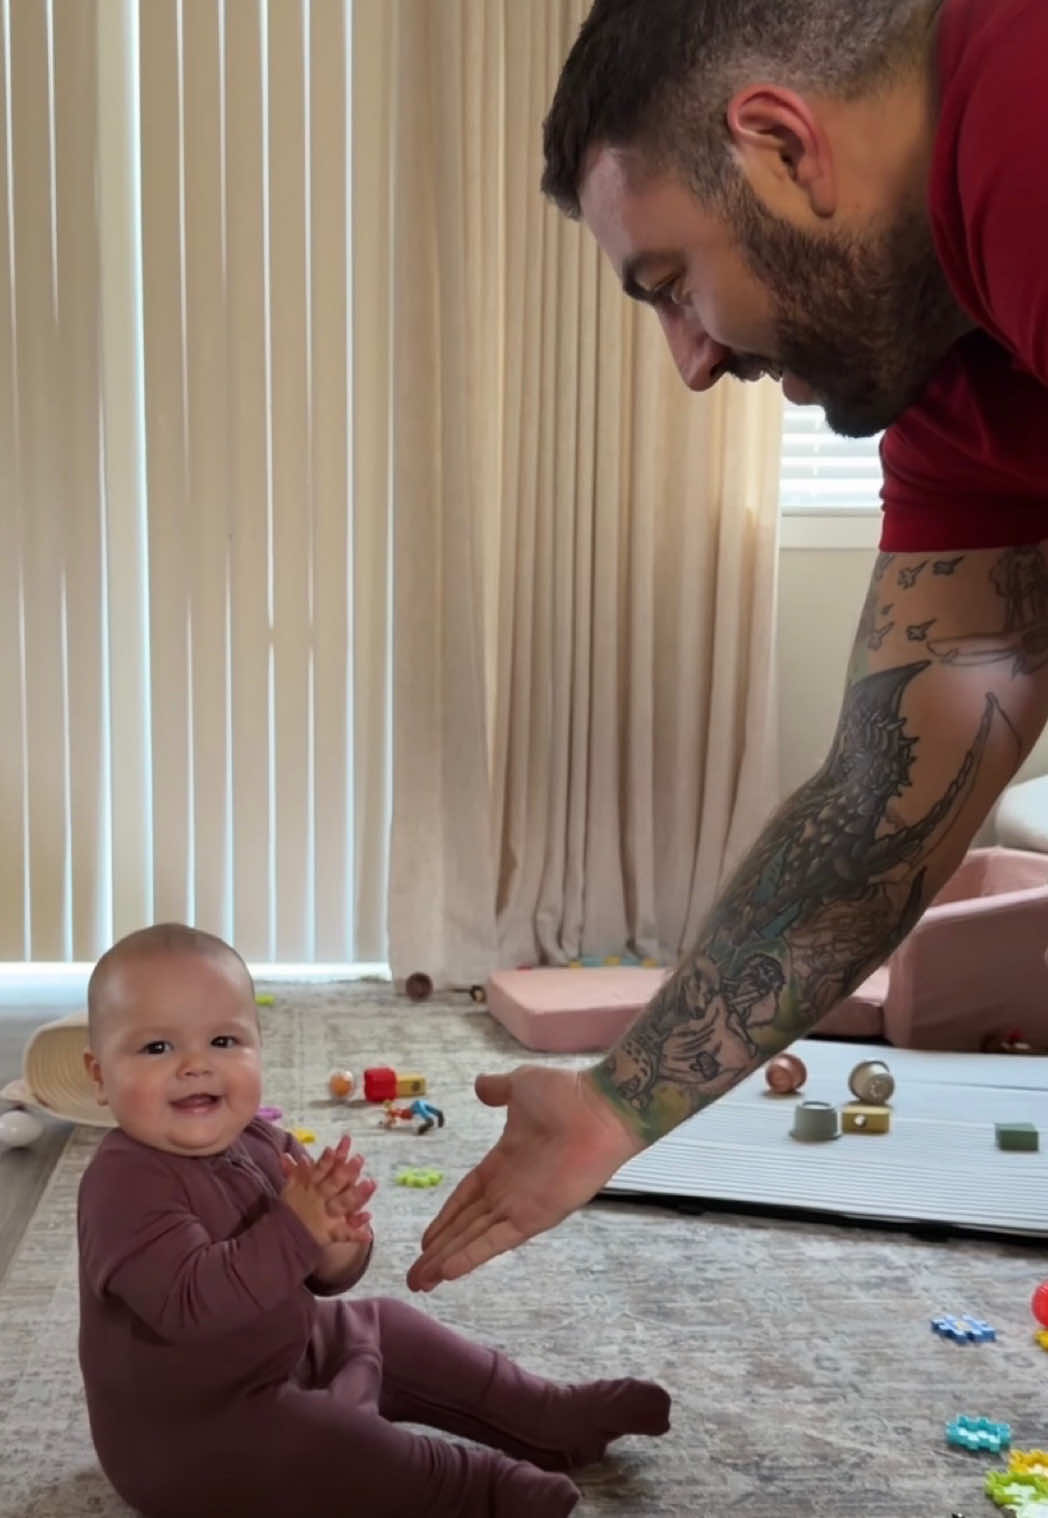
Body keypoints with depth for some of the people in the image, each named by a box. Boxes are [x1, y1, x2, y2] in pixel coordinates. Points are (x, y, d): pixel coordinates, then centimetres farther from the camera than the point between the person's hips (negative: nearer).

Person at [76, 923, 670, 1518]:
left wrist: (338, 1243, -24)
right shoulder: (125, 1181, -26)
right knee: (318, 1442, -30)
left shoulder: (261, 1143, -3)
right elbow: (190, 1301, -38)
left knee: (390, 1330, 15)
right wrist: (295, 1229, -39)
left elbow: (329, 1276, -1)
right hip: (187, 1429, -8)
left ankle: (553, 1416, 26)